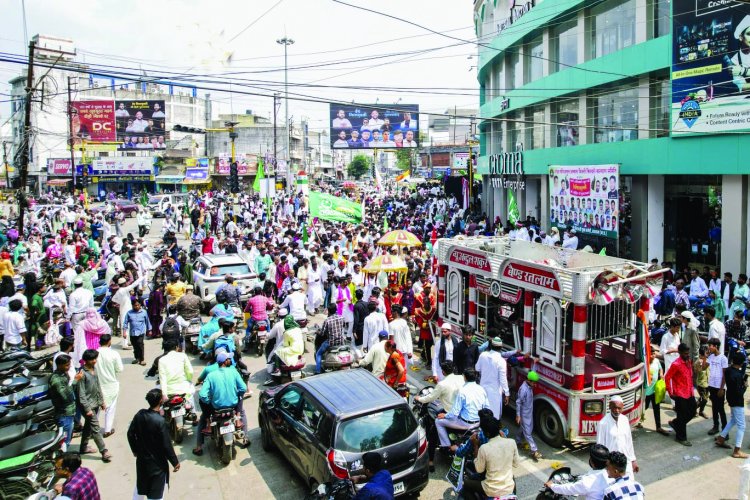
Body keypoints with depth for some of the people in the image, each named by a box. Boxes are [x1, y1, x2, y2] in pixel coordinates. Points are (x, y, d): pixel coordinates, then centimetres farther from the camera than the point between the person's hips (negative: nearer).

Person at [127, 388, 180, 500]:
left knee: (140, 487, 27)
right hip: (157, 463, -6)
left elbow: (130, 434, 4)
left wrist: (135, 450, 21)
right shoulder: (160, 421, -28)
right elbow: (166, 445, -22)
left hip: (141, 459, 6)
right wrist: (175, 462, -9)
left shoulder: (139, 414, -10)